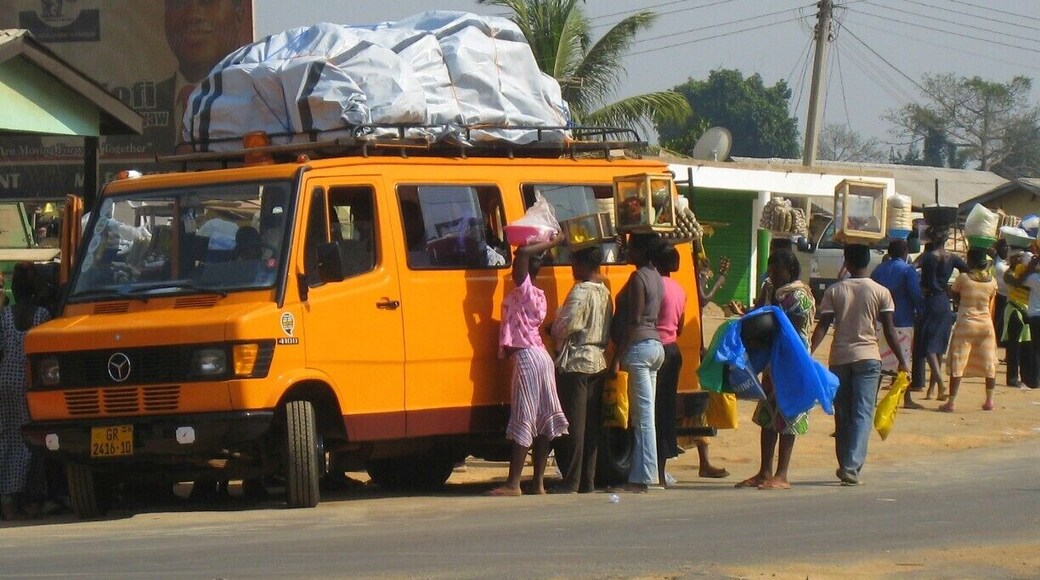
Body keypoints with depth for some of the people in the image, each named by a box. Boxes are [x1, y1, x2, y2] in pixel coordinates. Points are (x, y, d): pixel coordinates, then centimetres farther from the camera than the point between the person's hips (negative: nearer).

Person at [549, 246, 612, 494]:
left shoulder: (580, 292, -15)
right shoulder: (604, 292, 10)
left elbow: (565, 327, -19)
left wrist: (553, 331, 4)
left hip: (575, 363, -8)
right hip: (598, 363, 8)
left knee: (573, 424, -5)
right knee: (592, 424, 9)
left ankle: (571, 482, -5)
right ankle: (588, 480, 12)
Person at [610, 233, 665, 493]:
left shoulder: (638, 278, -12)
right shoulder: (656, 278, 16)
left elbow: (634, 321, -16)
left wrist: (618, 356, -16)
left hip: (638, 346, -10)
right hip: (656, 345, 10)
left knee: (643, 416, -9)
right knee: (645, 415, 10)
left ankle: (641, 479, -9)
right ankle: (642, 475, 11)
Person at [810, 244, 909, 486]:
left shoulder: (834, 291, 2)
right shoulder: (880, 292, -1)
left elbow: (822, 326, -4)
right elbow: (889, 330, -2)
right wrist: (902, 360, 6)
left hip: (839, 358, 2)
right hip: (867, 357, -2)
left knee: (842, 414, 12)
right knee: (862, 413, -4)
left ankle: (845, 466, 16)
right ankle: (851, 466, -18)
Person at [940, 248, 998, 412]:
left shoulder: (963, 279, -9)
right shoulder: (992, 281, 1)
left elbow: (953, 294, 5)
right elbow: (991, 307, 8)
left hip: (965, 323, -3)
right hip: (986, 324, 3)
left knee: (958, 363, -1)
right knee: (989, 363, 14)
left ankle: (950, 403, -5)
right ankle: (989, 401, 19)